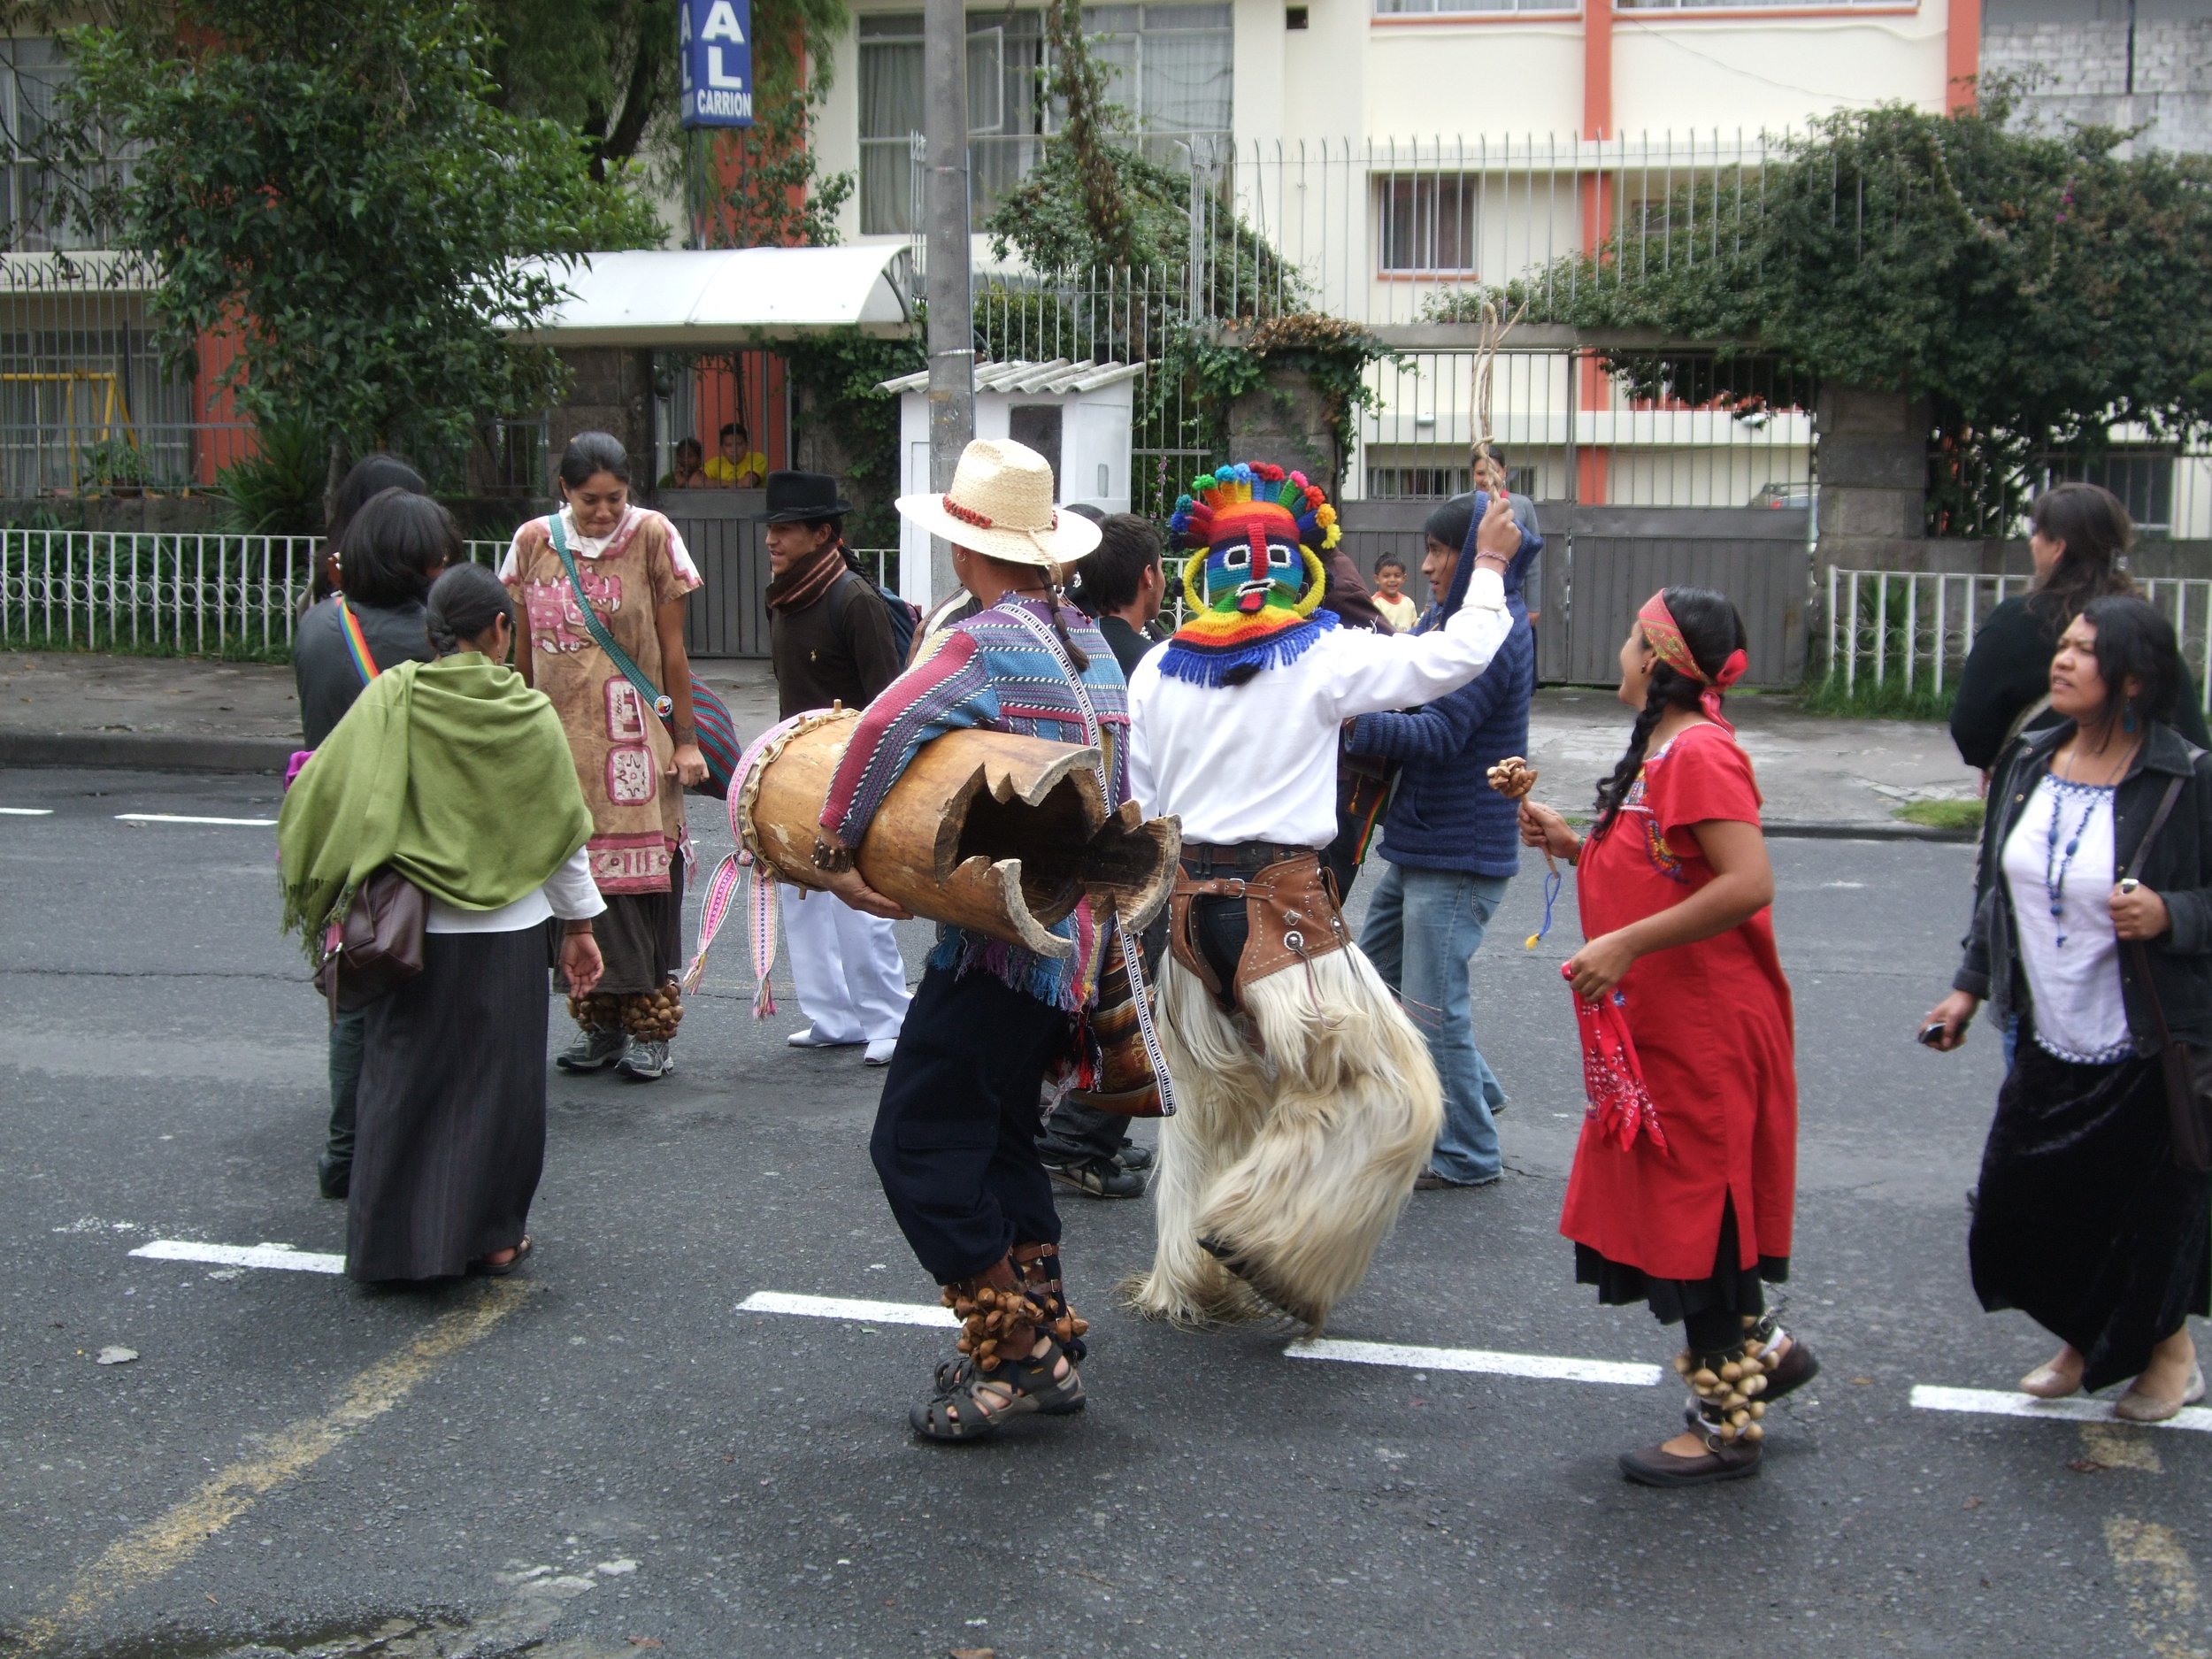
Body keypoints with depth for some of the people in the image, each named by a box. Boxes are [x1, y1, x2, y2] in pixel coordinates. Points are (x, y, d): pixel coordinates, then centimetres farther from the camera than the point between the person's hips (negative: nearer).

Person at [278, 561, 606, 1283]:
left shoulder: (391, 698, -7)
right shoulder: (529, 712, -6)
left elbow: (322, 795, -10)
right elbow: (563, 829, -1)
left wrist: (315, 898, 6)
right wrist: (579, 924, 10)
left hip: (414, 930, 0)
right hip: (508, 932, 0)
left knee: (405, 1076, 11)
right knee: (495, 1081, 11)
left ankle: (393, 1240, 14)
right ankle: (490, 1235, 19)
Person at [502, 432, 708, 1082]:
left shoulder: (651, 536, -2)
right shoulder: (534, 542, 6)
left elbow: (671, 649, 0)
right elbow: (523, 651, 12)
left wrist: (684, 739, -1)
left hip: (634, 741, -3)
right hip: (561, 740, 3)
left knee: (641, 877, -2)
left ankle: (650, 1028, 5)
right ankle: (600, 1023, 14)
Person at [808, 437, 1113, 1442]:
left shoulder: (988, 642, -15)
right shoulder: (1086, 642, 14)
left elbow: (885, 728, -30)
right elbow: (1117, 785, 21)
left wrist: (832, 848, -20)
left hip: (1001, 942, -9)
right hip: (1075, 935, 9)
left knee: (919, 1143, -4)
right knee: (997, 1139, 19)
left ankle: (1013, 1352, -1)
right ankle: (1048, 1345, 22)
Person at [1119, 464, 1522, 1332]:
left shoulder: (1157, 670, 5)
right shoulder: (1323, 658, -7)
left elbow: (1139, 807, 9)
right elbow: (1458, 653, -4)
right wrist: (1491, 566, 11)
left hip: (1186, 900, 6)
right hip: (1283, 903, -6)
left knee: (1208, 1099, 19)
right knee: (1386, 1090, 4)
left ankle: (1190, 1281, 26)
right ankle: (1267, 1230, -7)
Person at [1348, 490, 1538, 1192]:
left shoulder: (1492, 633, -19)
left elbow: (1439, 734, -27)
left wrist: (1349, 720, -35)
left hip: (1459, 853, -11)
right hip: (1420, 844, 11)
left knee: (1432, 1004, -3)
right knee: (1375, 975, 20)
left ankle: (1467, 1154, 11)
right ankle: (1473, 1091, 33)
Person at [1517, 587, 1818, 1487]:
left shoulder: (1699, 753, -19)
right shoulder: (1664, 750, 13)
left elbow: (1749, 883, -29)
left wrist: (1628, 944, -29)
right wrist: (1571, 845, 8)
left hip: (1704, 1032, -10)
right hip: (1660, 1029, 10)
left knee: (1695, 1212, 0)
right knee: (1679, 1205, 18)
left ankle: (1726, 1421, 12)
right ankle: (1762, 1348, 32)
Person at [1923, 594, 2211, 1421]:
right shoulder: (2033, 763, 2)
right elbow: (2002, 888, 13)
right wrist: (1969, 985, 13)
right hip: (2049, 1043, 6)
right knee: (2019, 1203, 10)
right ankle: (2086, 1343, 38)